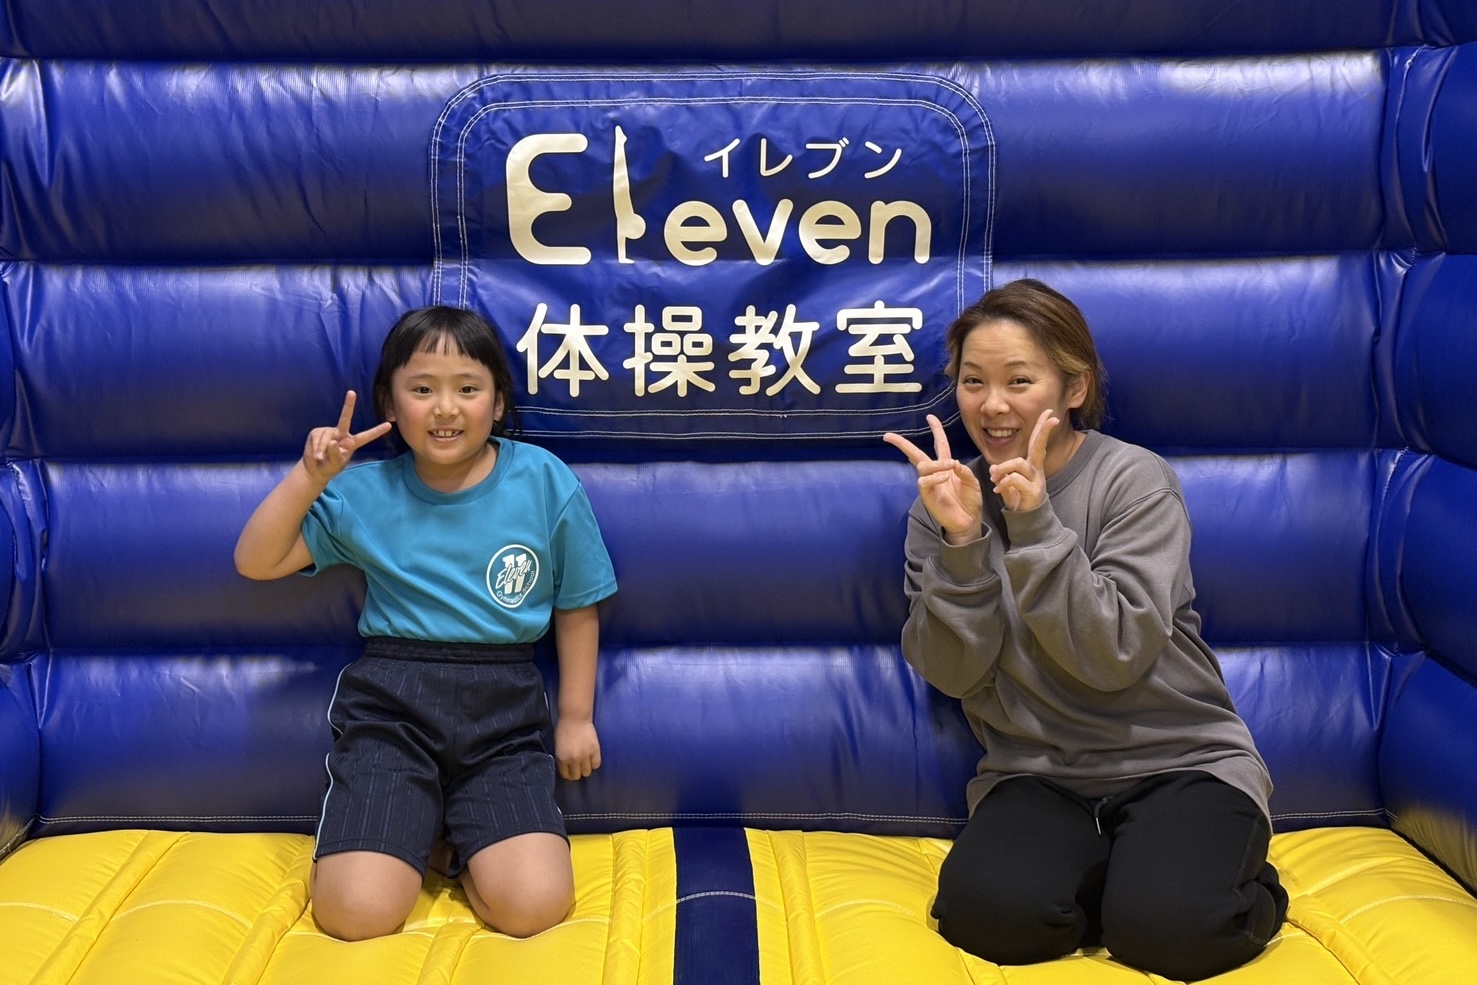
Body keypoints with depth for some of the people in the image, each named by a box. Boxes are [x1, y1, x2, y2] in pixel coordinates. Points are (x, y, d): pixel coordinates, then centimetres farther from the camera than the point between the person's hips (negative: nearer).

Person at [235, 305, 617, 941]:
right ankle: (410, 823, 17)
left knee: (532, 904, -18)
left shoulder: (546, 484, 0)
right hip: (391, 702, 0)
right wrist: (309, 477, -10)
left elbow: (577, 607, 10)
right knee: (356, 911, -15)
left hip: (504, 706, 0)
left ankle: (469, 836, 15)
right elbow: (256, 562, 2)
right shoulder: (365, 493, 2)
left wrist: (576, 716, 11)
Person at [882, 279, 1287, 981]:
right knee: (989, 914, -25)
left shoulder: (1134, 480, -10)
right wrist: (961, 540, -22)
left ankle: (1239, 879, 9)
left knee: (1165, 927, -26)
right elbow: (953, 673, -9)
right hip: (1036, 773, 2)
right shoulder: (946, 503, 0)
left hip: (1178, 760, -2)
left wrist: (1035, 525, -27)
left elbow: (1114, 657, -20)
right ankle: (1111, 871, 6)